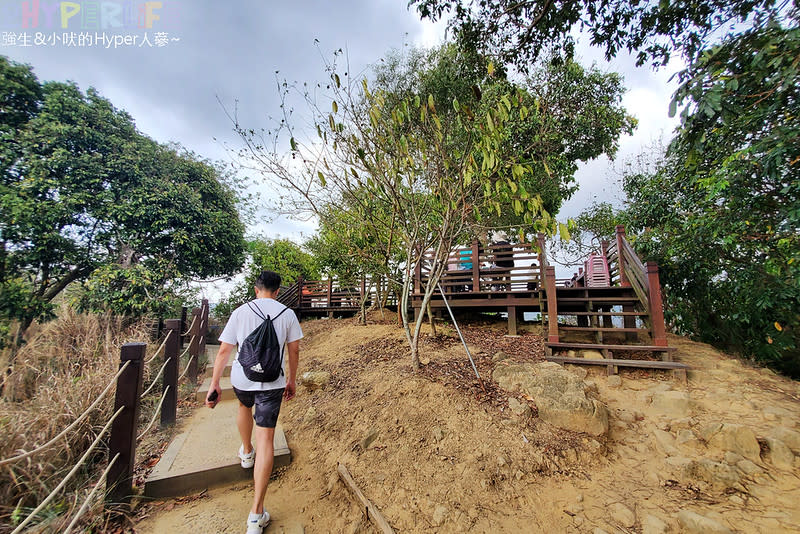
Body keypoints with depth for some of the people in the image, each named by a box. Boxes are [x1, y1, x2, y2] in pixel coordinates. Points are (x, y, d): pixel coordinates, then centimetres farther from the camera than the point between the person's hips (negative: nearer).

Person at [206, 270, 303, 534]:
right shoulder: (287, 314, -4)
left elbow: (224, 350, -3)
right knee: (266, 437, 2)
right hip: (272, 383, -2)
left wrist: (214, 384, 6)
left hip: (241, 379, 2)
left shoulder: (240, 312, -4)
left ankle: (246, 452, 58)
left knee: (244, 406, 35)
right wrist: (291, 380, 12)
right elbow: (293, 351, 0)